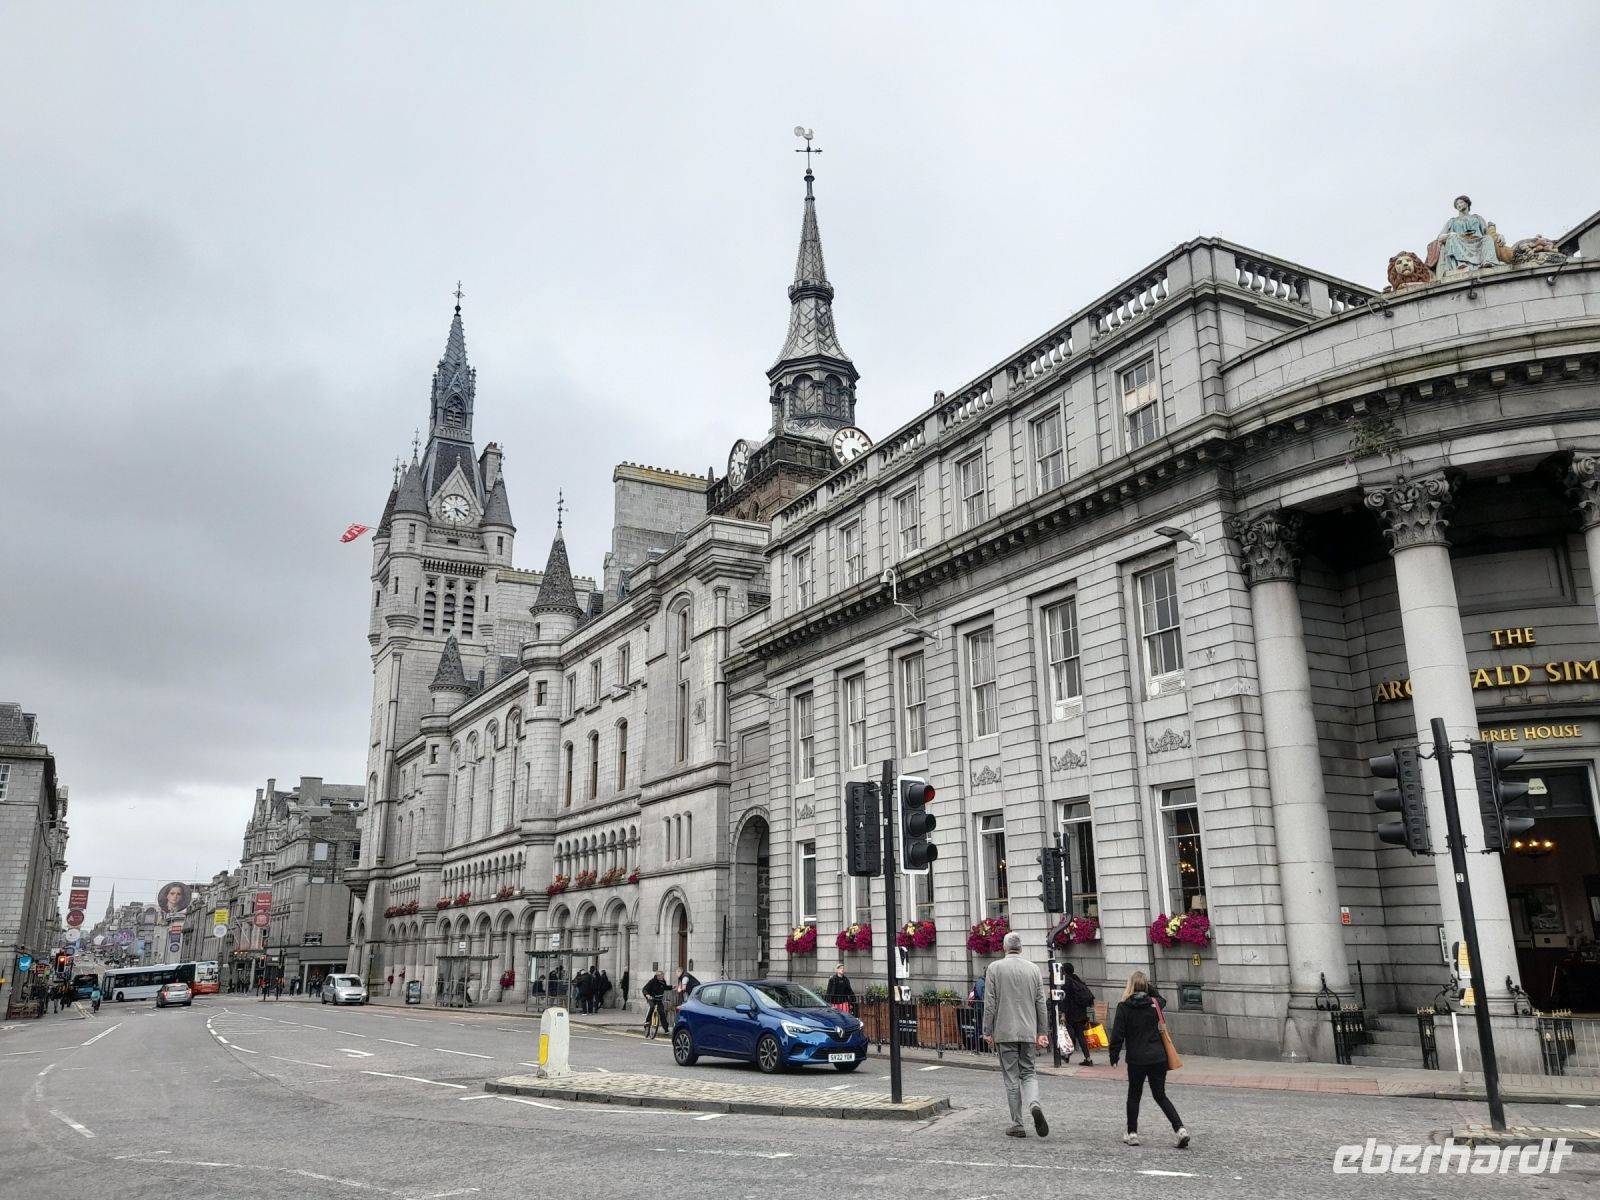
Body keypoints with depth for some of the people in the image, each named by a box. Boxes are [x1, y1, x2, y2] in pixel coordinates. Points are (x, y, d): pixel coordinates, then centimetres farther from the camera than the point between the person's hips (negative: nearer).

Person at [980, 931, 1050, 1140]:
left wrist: (987, 1032, 1)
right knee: (1028, 1073, 14)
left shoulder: (995, 968, -5)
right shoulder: (1033, 969, 4)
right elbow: (1041, 1003, 6)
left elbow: (990, 1003, -6)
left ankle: (1017, 1124, 6)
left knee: (1011, 1077, 5)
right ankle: (1034, 1104, -13)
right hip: (1028, 1031, 3)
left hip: (1004, 1032, -2)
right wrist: (1042, 1032, 12)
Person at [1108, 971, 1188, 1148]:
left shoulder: (1124, 1007, -10)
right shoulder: (1154, 1003, 0)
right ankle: (1180, 1129, -2)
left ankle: (1132, 1134, 17)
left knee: (1134, 1096, 13)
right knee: (1160, 1096, 12)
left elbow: (1117, 1034, -10)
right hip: (1158, 1058, 3)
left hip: (1137, 1059, -3)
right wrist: (1149, 987, 15)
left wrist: (1114, 1055, 1)